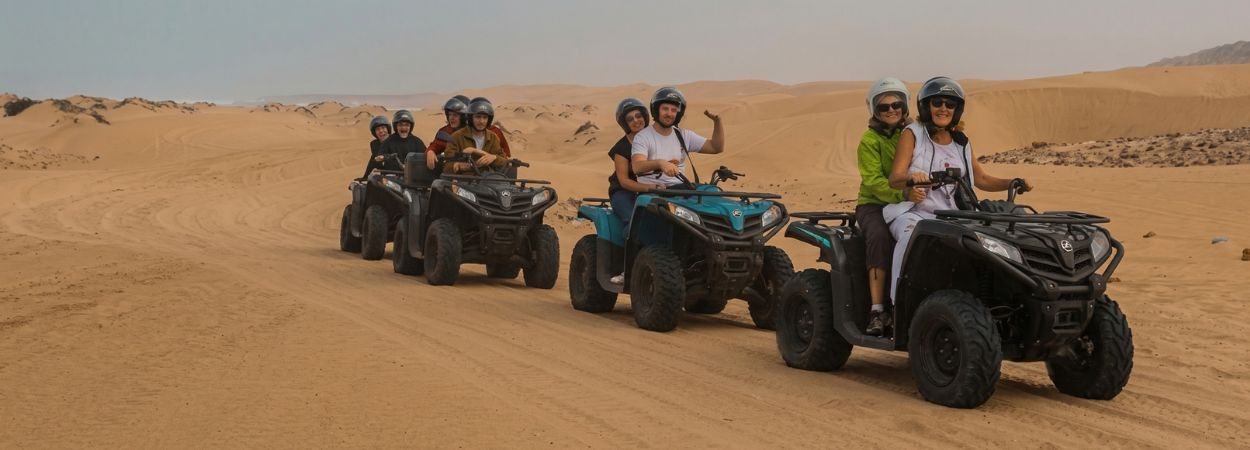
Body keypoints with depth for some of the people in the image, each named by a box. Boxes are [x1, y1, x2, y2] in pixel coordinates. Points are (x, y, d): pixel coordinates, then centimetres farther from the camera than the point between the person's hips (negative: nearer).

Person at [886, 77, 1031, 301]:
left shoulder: (961, 142, 17)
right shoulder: (912, 134, 3)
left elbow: (981, 179, 21)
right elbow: (894, 178, -7)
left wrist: (1014, 183, 3)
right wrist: (912, 177, -31)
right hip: (913, 212, -4)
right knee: (912, 238, -38)